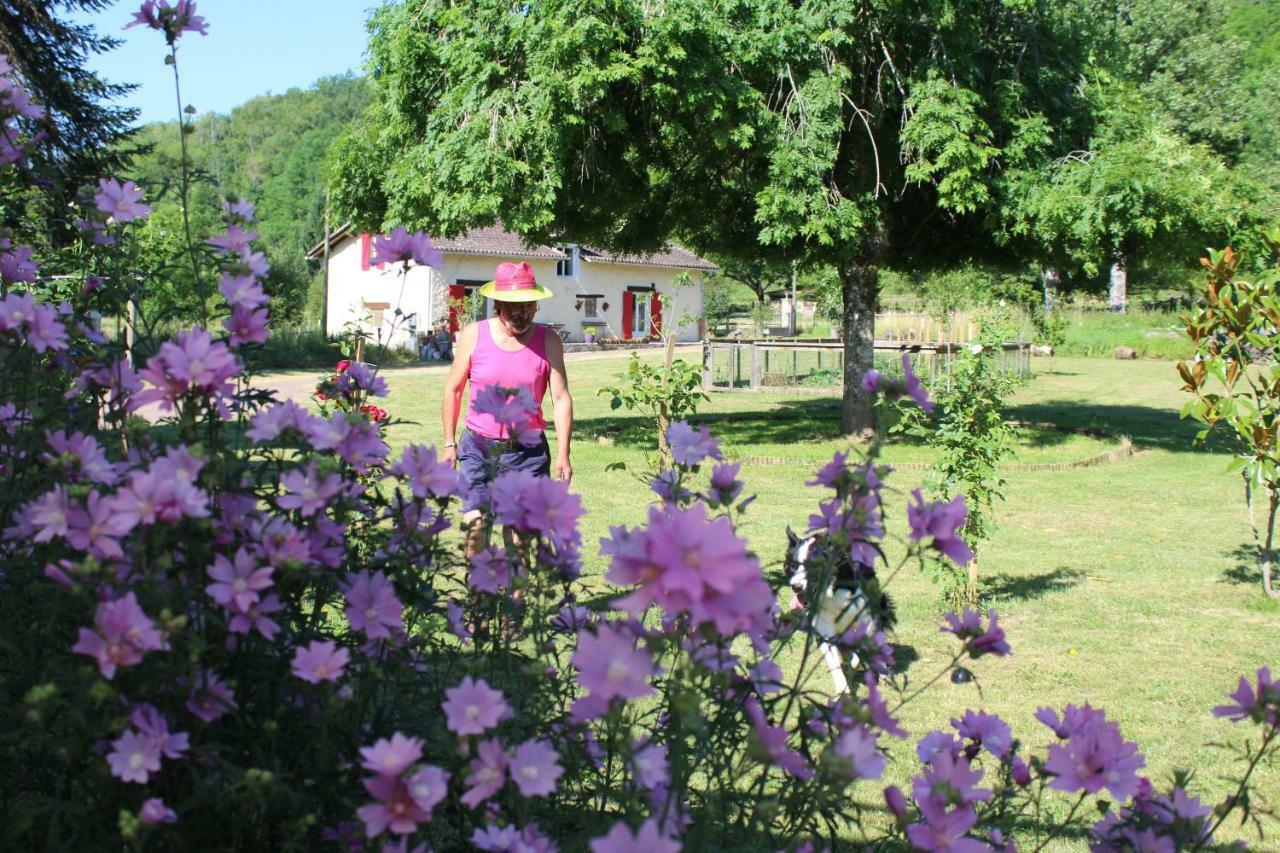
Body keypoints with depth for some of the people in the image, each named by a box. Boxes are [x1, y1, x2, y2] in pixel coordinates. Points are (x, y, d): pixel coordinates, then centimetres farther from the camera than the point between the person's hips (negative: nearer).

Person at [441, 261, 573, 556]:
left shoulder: (548, 341, -2)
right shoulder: (474, 335, -1)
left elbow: (561, 398, -3)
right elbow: (453, 390, 7)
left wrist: (563, 453, -9)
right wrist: (449, 443, 5)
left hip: (527, 451, 0)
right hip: (478, 447, 0)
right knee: (476, 524, -6)